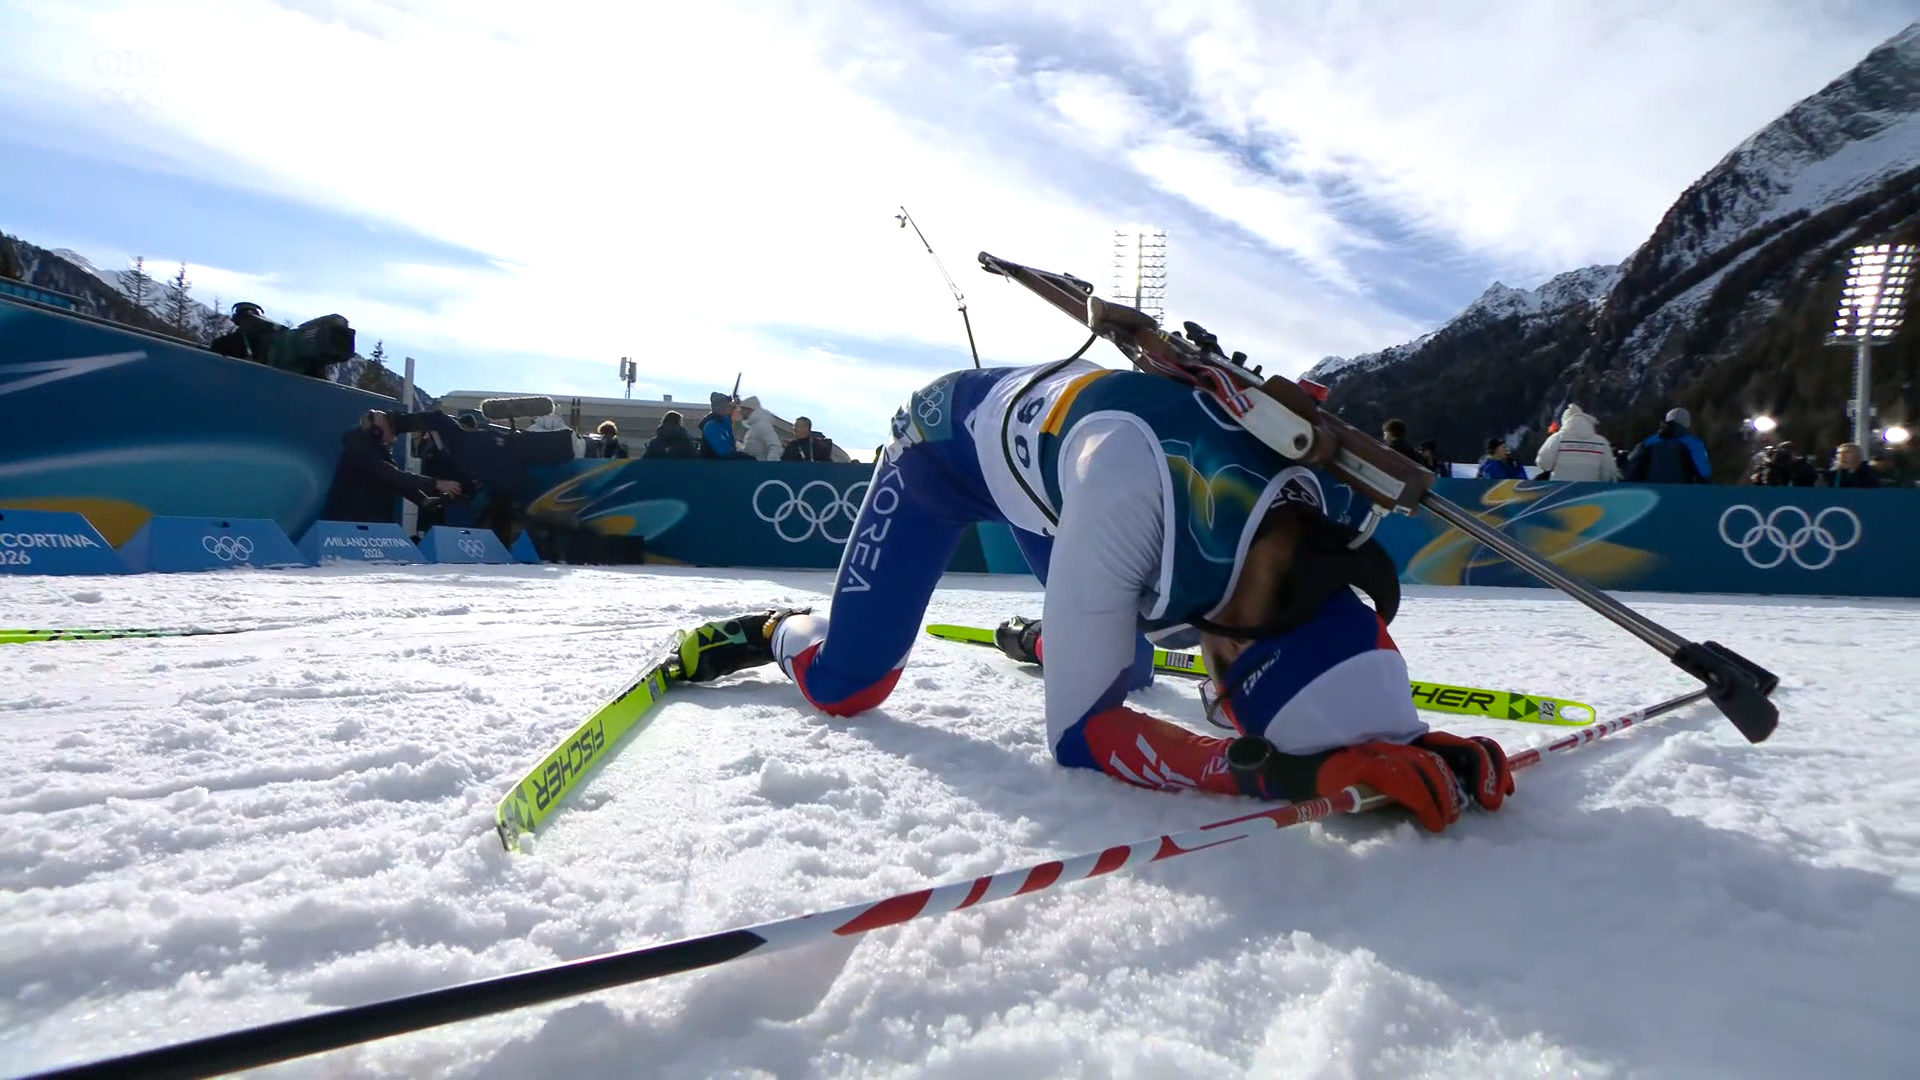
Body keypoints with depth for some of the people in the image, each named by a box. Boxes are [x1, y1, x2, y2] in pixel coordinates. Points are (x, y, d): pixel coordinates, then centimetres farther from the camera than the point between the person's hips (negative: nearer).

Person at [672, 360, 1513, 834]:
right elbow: (1077, 731, -42)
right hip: (953, 438, -5)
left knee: (1123, 674, 7)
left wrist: (1410, 747, -35)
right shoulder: (1129, 494, -47)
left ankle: (1037, 640, 42)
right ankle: (770, 632, 25)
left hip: (1046, 443, 5)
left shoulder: (1304, 517, -28)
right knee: (842, 686, -11)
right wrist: (1281, 774, -51)